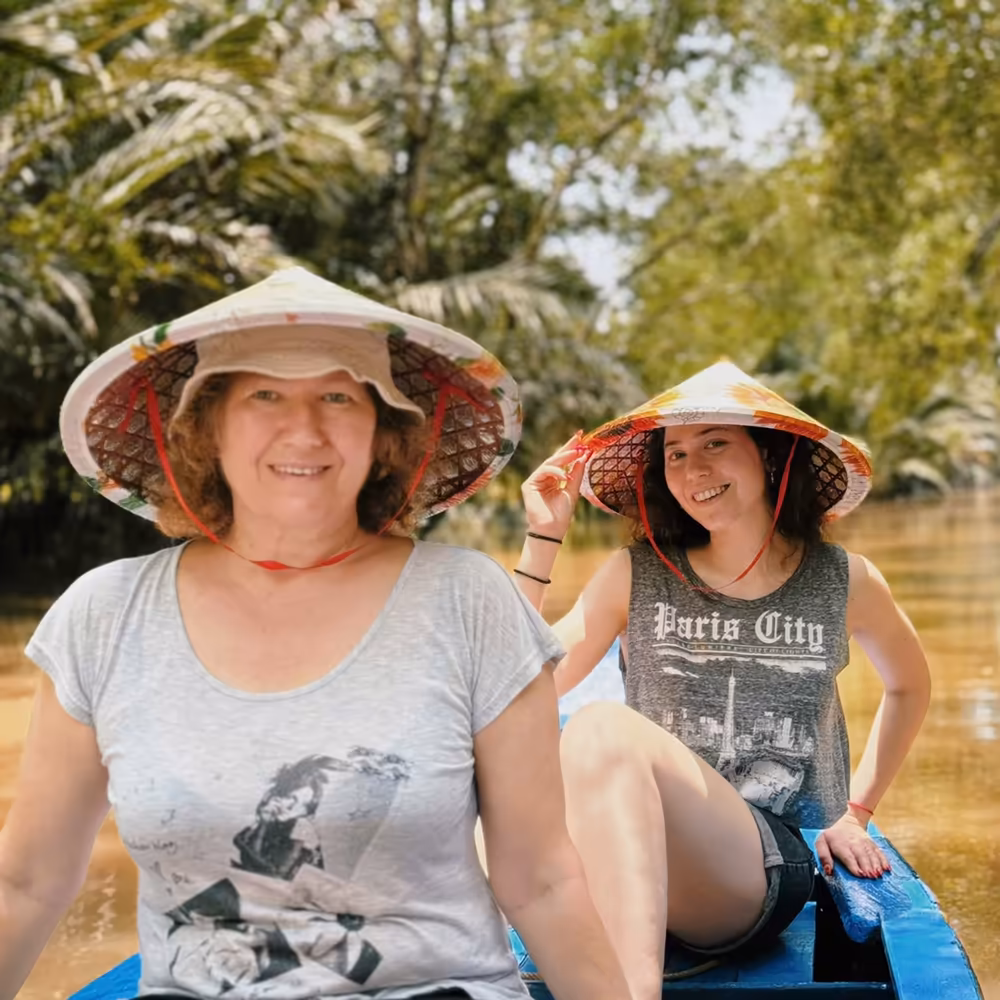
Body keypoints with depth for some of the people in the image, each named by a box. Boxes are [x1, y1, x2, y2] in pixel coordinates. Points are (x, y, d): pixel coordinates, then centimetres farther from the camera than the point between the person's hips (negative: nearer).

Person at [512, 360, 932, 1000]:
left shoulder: (844, 582, 10)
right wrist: (544, 539, 0)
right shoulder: (635, 577, 9)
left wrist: (857, 809, 21)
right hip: (632, 868, 2)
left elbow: (910, 686, 30)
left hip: (781, 861, -1)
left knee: (605, 730, -32)